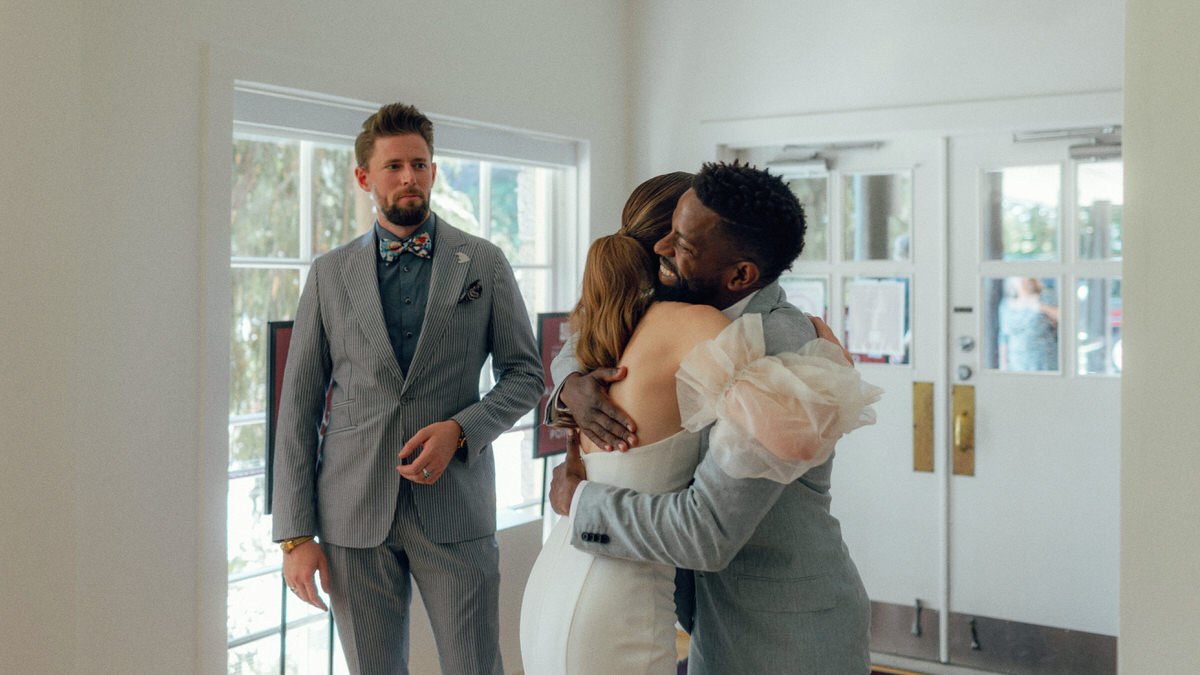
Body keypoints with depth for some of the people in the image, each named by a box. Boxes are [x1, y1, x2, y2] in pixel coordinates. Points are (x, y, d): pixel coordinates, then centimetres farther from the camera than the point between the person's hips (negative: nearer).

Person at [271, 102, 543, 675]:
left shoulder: (484, 263, 4)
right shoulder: (330, 273, 6)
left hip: (454, 507, -1)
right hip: (353, 514, 1)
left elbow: (526, 375, 6)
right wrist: (295, 534, -1)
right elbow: (299, 406, 4)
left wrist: (459, 429, -13)